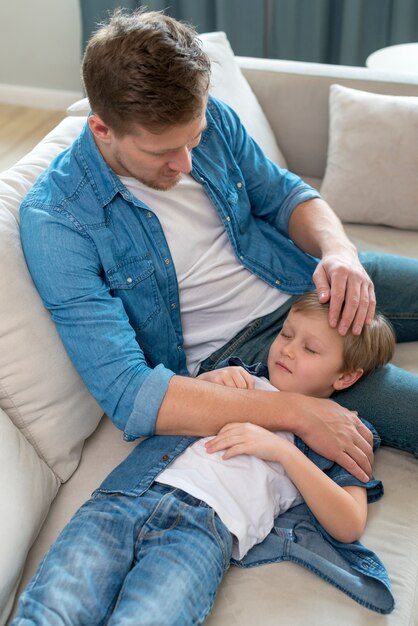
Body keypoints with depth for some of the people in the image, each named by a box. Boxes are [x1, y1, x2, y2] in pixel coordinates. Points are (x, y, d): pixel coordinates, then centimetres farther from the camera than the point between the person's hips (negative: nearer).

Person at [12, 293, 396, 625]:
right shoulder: (243, 378, 30)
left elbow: (349, 527, 5)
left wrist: (283, 450, -3)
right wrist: (206, 381, 12)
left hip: (206, 523, -3)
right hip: (129, 493, 3)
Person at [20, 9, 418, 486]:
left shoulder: (210, 119, -7)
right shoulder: (56, 219, -22)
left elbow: (286, 195, 7)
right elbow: (125, 394, -27)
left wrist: (338, 251, -18)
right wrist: (295, 411, -32)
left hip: (309, 286, 6)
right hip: (238, 352, -5)